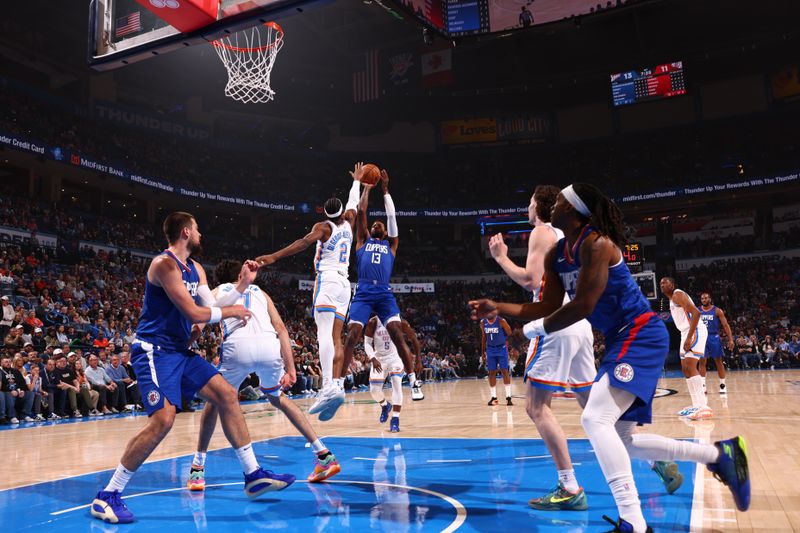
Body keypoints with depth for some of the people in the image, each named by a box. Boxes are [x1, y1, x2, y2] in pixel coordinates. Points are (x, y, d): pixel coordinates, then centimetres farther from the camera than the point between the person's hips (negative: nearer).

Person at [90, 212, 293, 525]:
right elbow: (195, 314, -21)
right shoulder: (164, 264, -16)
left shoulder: (195, 269, 13)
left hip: (179, 350, 10)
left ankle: (253, 476, 12)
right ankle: (108, 495, -7)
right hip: (154, 350, -10)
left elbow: (214, 306, 12)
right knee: (163, 419, -23)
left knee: (226, 395, 5)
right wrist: (232, 312, -9)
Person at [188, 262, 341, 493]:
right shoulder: (260, 292, 30)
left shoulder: (217, 291, 30)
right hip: (269, 345, 2)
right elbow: (281, 328, 17)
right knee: (277, 398, 27)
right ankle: (324, 456, 22)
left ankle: (197, 468, 20)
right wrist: (290, 369, 14)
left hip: (238, 345, -2)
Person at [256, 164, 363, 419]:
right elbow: (353, 202, 37)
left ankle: (329, 388, -35)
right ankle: (338, 386, -10)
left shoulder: (323, 227, 1)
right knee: (335, 337, 2)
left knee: (325, 334, -20)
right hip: (344, 284, 7)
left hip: (327, 280, -7)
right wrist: (357, 180, 55)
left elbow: (304, 242, -18)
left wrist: (274, 257, -27)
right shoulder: (348, 224, 18)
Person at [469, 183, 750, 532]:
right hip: (621, 340, 10)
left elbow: (582, 307, -25)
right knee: (621, 439, 12)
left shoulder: (597, 244, -20)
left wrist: (537, 328, -13)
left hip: (641, 336, -10)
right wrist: (498, 308, 0)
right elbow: (550, 307, 9)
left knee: (595, 420, -24)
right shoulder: (556, 255, 7)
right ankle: (720, 454, 24)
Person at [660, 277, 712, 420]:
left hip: (695, 331, -11)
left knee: (690, 367, -20)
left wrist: (689, 338, -26)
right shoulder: (672, 299, 21)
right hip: (687, 332, 11)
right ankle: (697, 404, 17)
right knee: (686, 369, 12)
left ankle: (703, 406, -25)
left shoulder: (677, 295, -10)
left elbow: (696, 313, -21)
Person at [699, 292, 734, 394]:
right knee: (702, 361, -2)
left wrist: (730, 339, -13)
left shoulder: (717, 311, -4)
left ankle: (722, 385, 13)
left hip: (714, 338, -2)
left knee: (719, 361, 4)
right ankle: (702, 385, 0)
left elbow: (726, 325, -5)